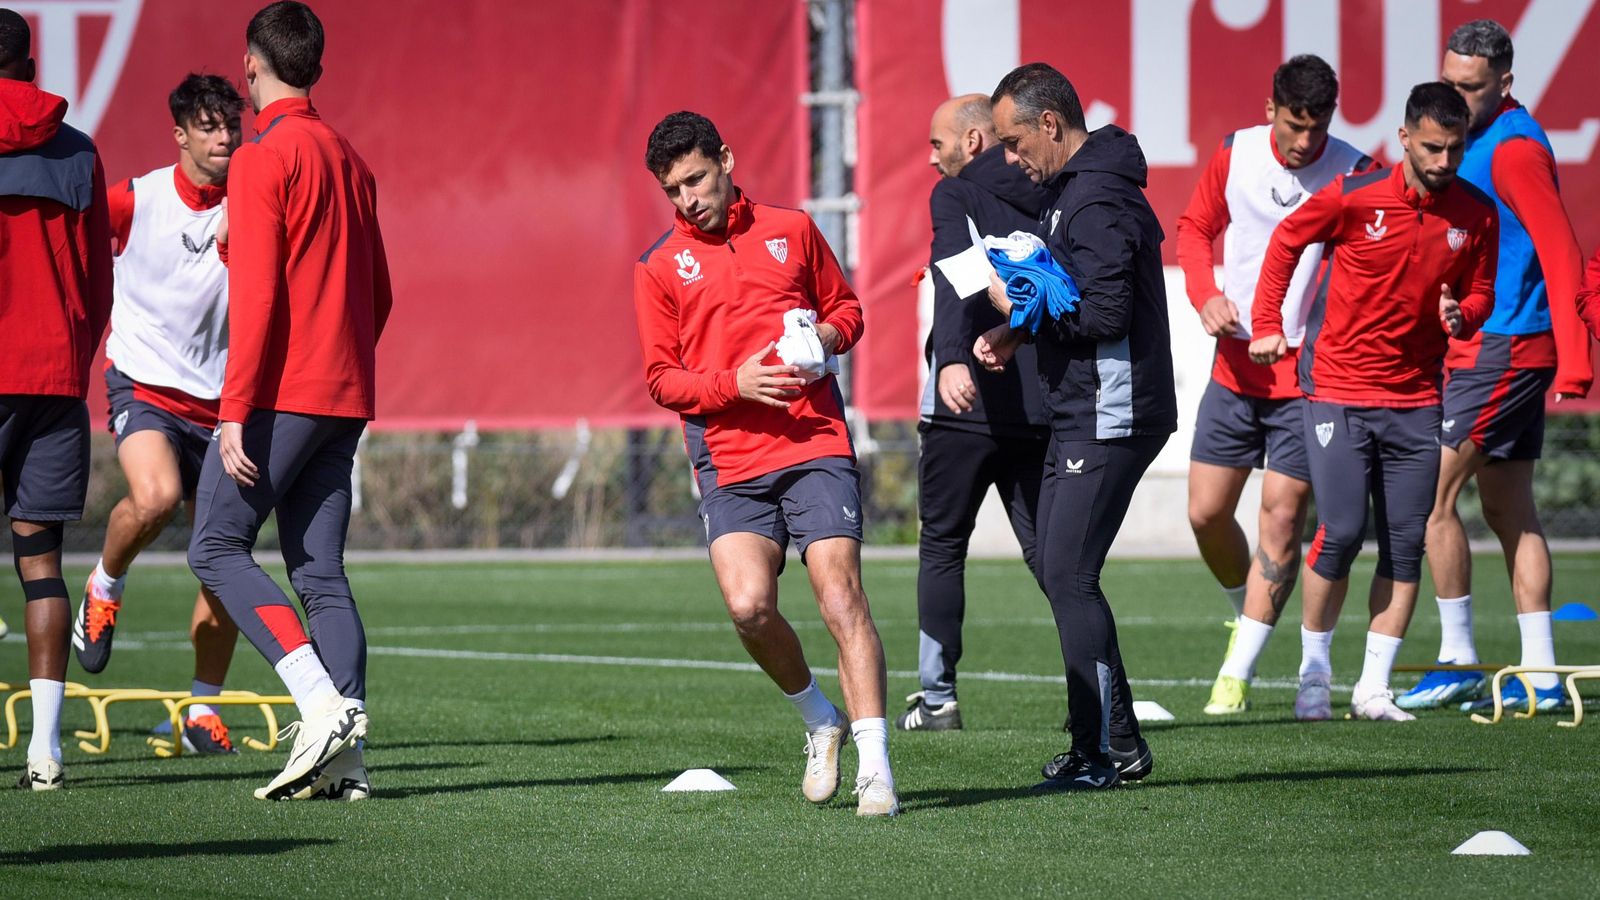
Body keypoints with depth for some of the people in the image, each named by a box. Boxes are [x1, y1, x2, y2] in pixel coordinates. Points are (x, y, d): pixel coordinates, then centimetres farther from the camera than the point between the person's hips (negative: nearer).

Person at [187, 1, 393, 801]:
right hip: (346, 397, 7)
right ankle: (344, 758, -3)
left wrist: (234, 410, -16)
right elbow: (378, 293, 20)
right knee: (320, 574, 6)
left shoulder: (264, 158, -9)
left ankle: (323, 702, -17)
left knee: (216, 547, -1)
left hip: (282, 395, -7)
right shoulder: (348, 159, 15)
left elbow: (255, 293, -16)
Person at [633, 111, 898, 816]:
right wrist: (735, 382, -10)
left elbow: (846, 306, 23)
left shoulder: (792, 230, 12)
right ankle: (819, 721, 9)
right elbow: (661, 378, 7)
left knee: (841, 599, -12)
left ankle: (874, 769, -12)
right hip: (729, 463, 0)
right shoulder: (659, 267, 9)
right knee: (749, 605, -18)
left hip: (816, 446, 0)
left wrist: (827, 336, 0)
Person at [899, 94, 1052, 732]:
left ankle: (936, 697, 8)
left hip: (968, 402, -5)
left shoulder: (956, 195, -4)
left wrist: (953, 358, -36)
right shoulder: (1047, 201, 12)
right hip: (1042, 408, 5)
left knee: (942, 546, 9)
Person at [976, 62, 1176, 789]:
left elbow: (1105, 314, -25)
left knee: (1069, 576, -10)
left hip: (1108, 420, -11)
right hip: (1079, 416, 11)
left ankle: (1100, 755, -6)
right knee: (1057, 569, 13)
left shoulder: (1097, 201, -18)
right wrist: (1018, 333, 7)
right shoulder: (1072, 190, 16)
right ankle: (1119, 742, 17)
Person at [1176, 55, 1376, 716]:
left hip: (1310, 370, -3)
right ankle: (1244, 613, 32)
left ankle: (1238, 673, -2)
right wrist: (1205, 296, -3)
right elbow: (1195, 228, 15)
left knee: (1282, 516, -7)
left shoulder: (1351, 174, -10)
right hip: (1236, 364, 4)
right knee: (1205, 512, 3)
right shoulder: (1235, 155, 0)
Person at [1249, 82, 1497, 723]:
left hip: (1416, 399, 3)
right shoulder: (1354, 197, -10)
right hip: (1338, 389, -3)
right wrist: (1268, 325, 1)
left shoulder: (1477, 215, -1)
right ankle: (1313, 676, 8)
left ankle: (1374, 688, 6)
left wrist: (1462, 316, -12)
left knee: (1405, 544, 0)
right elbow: (1286, 241, 5)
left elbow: (1481, 291, 12)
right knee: (1341, 533, -9)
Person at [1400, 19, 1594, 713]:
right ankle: (1540, 675, 9)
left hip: (1501, 349, -10)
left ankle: (1458, 660, -4)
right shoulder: (1475, 141, 15)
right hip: (1484, 346, 10)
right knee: (1509, 511, 9)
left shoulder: (1514, 149, -15)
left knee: (1432, 494, -8)